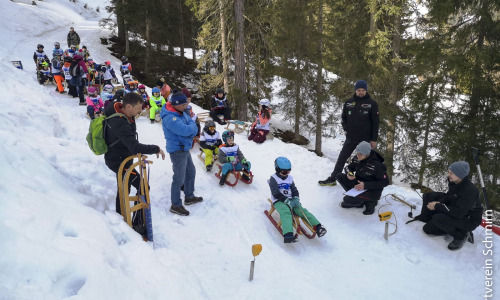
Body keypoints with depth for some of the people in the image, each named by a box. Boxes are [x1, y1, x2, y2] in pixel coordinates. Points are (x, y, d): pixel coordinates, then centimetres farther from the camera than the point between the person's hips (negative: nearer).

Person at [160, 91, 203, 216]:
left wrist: (190, 130, -17)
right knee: (179, 179, -2)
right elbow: (185, 130, -32)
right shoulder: (169, 118, -25)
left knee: (191, 172, 22)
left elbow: (192, 123, 4)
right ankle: (176, 205, 12)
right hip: (177, 150, -10)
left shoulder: (181, 112, 6)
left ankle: (189, 197, 39)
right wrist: (192, 127, -11)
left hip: (185, 148, 10)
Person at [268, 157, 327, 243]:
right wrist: (286, 200, -19)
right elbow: (276, 193, -10)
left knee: (301, 210, -19)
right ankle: (288, 235, -55)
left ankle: (317, 226, -29)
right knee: (286, 212, -35)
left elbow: (294, 190, 15)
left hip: (290, 200, 6)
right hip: (278, 201, -5)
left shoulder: (289, 178, 19)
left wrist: (296, 198, -7)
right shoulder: (274, 178, 0)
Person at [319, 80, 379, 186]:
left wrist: (374, 139, -8)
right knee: (341, 158, 6)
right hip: (350, 138, 3)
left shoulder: (372, 104, -4)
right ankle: (332, 179, 15)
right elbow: (344, 118, 16)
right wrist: (346, 129, -1)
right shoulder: (349, 103, 4)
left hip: (365, 139, -3)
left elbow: (375, 123, -4)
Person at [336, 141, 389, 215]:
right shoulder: (357, 159, -7)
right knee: (339, 176, -11)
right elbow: (349, 167, 12)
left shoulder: (377, 165, -25)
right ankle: (356, 198, -3)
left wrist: (365, 185, -29)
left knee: (347, 200, -26)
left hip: (372, 190, -7)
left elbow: (385, 182, -20)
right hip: (359, 184, 7)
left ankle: (369, 202, 2)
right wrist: (349, 173, -15)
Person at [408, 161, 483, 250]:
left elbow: (458, 213, -36)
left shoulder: (470, 190, -32)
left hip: (469, 219, -8)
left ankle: (462, 235, -10)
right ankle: (424, 218, 20)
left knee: (438, 218, -30)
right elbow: (448, 197, 11)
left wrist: (437, 206, -27)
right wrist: (439, 202, -10)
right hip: (457, 210, 8)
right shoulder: (454, 182, -7)